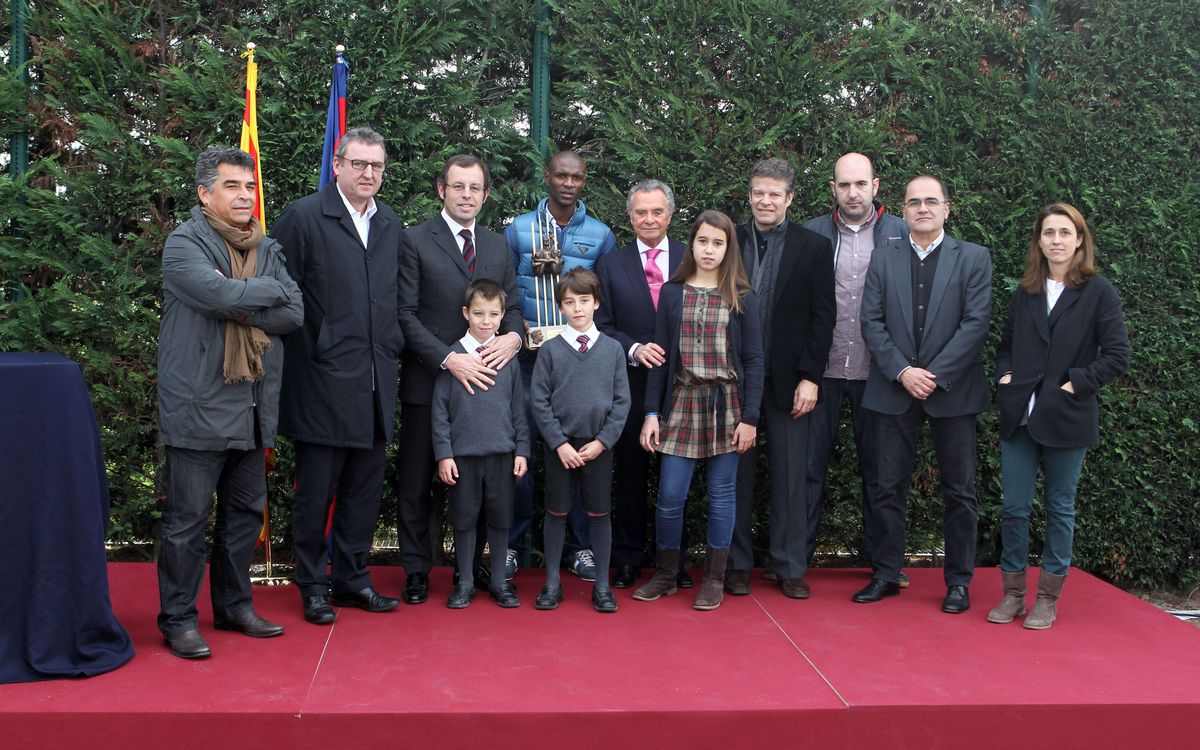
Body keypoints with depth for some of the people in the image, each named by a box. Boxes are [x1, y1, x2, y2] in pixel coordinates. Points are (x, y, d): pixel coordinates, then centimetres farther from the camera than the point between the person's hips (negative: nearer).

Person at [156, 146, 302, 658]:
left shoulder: (266, 248, 13)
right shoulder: (184, 244, -7)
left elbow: (295, 313, 1)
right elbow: (221, 294, -24)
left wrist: (242, 309, -12)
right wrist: (269, 290, -7)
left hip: (252, 406, 7)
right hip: (199, 407, -7)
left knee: (246, 512, 15)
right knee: (187, 519, 0)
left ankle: (233, 606, 29)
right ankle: (177, 619, 13)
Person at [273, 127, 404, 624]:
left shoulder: (390, 225, 12)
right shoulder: (304, 217, -6)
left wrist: (392, 347, 12)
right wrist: (308, 352, -7)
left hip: (376, 382, 6)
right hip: (323, 383, -5)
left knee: (365, 490, 13)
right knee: (316, 492, 5)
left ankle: (352, 579, 26)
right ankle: (313, 586, 18)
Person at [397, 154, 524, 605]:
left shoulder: (497, 246, 13)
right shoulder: (415, 241, -3)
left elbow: (511, 305, 14)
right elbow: (405, 314, -9)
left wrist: (513, 336, -9)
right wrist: (449, 359, -18)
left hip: (483, 378, 4)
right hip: (428, 380, -4)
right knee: (416, 482, 6)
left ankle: (471, 564, 23)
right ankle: (417, 569, 19)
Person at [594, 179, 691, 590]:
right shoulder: (610, 265, 6)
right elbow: (601, 326, 2)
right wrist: (634, 349, -14)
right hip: (631, 386, 0)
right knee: (630, 476, 7)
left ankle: (674, 559, 18)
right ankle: (627, 559, 18)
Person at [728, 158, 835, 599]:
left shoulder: (813, 248, 2)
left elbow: (821, 318, 0)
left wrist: (810, 377, -7)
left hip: (788, 379, -1)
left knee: (790, 476, 4)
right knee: (737, 474, 7)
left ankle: (790, 567, 14)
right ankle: (737, 564, 18)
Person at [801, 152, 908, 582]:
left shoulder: (901, 234, 3)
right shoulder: (811, 234, 4)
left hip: (876, 371, 0)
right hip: (822, 369, 0)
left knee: (878, 468, 10)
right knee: (810, 465, 5)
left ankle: (881, 557, 21)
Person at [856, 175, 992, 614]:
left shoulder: (974, 259, 3)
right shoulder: (883, 260, 9)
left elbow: (975, 323, -6)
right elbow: (871, 322, 2)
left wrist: (935, 375, -14)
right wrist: (902, 371, -11)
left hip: (952, 391, -1)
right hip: (894, 391, 2)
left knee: (958, 491, 5)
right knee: (889, 487, 5)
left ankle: (958, 581, 15)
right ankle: (886, 574, 16)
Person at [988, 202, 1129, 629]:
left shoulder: (1098, 292, -3)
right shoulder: (1024, 294, 11)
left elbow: (1117, 356, -7)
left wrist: (1075, 385, -13)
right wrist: (1005, 378, 2)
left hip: (1066, 418, -3)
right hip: (1019, 416, 4)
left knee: (1060, 508, 8)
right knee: (1014, 507, 4)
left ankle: (1048, 599, 18)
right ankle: (1013, 594, 17)